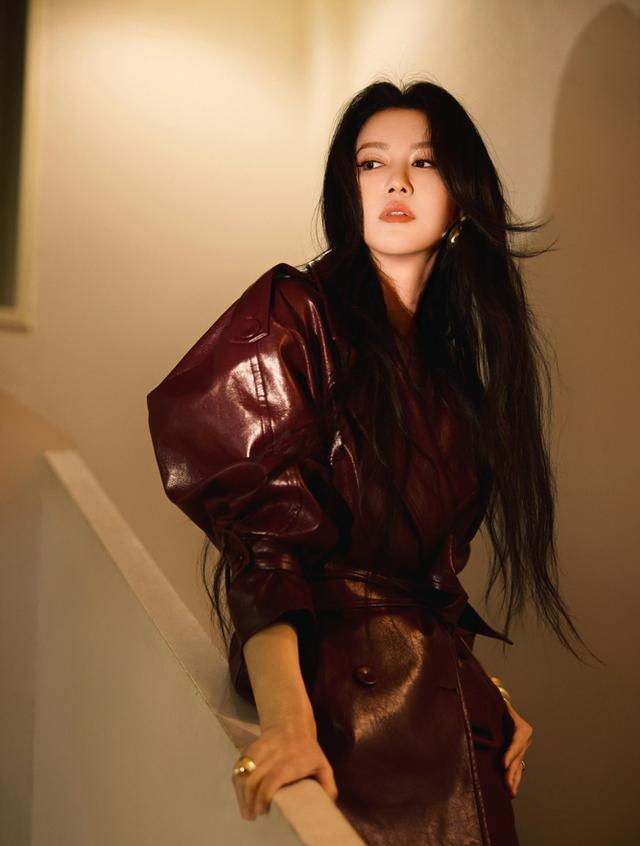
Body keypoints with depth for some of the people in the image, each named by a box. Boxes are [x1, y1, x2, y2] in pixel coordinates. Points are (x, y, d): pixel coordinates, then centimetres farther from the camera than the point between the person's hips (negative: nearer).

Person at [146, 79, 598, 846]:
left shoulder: (457, 357, 11)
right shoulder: (294, 314, -8)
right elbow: (254, 528, -18)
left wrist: (480, 685, 8)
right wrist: (284, 714, -27)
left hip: (436, 689, 6)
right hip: (337, 680, -6)